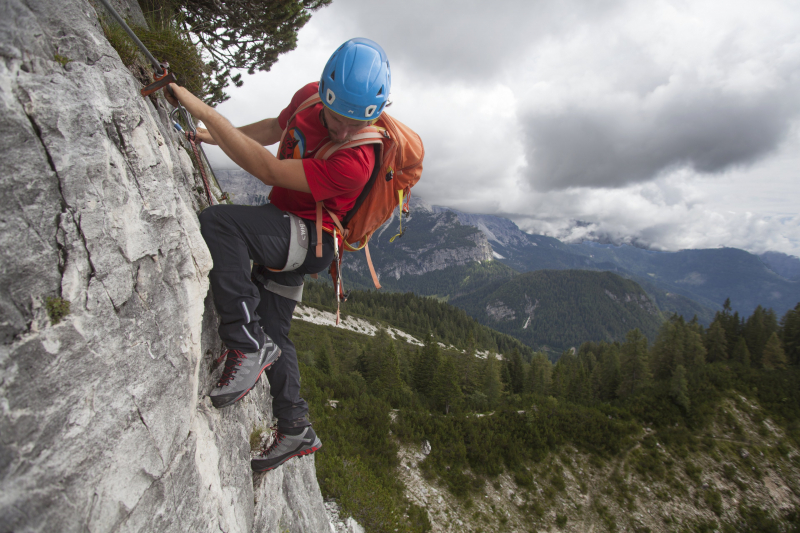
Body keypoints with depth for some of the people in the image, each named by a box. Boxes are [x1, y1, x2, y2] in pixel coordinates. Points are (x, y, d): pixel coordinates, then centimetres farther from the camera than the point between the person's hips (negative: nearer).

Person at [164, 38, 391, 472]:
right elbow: (275, 128, 17)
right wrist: (215, 137, 11)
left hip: (308, 240, -8)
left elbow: (269, 171, -29)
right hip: (281, 235, 8)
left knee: (217, 222, -32)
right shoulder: (309, 96, -4)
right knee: (272, 334, 13)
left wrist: (203, 110, -27)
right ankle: (296, 430, 26)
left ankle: (248, 345, -25)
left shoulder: (356, 160, -29)